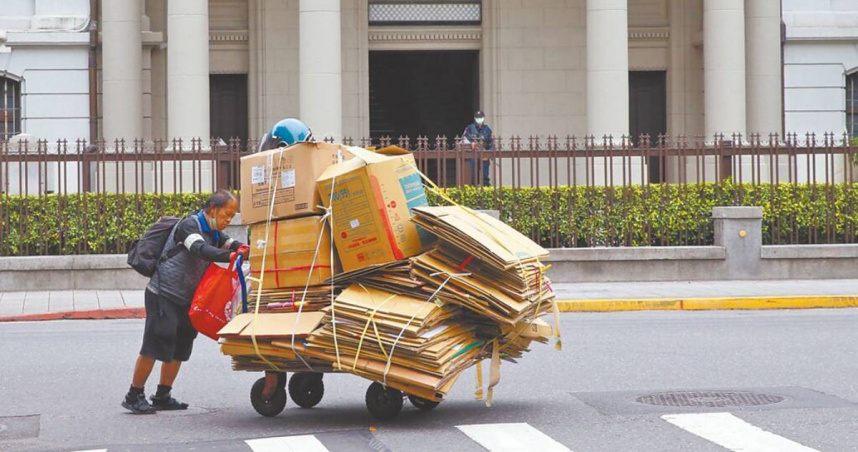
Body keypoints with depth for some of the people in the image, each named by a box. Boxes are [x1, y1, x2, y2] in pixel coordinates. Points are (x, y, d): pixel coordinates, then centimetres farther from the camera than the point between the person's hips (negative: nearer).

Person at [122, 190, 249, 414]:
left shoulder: (214, 233, 13)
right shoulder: (189, 225, -16)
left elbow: (234, 246, 6)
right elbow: (200, 250, -33)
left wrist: (244, 250, -18)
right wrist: (230, 256, -46)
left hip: (184, 300, 9)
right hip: (162, 295, -9)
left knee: (179, 348, 10)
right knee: (154, 346, -8)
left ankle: (162, 397, 20)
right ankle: (134, 396, 2)